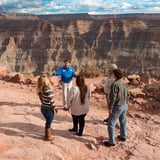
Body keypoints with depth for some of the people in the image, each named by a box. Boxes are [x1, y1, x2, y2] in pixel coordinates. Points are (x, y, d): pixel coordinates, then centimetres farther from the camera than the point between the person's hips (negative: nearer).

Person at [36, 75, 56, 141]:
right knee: (48, 123, 9)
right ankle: (48, 137, 23)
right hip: (49, 109, -7)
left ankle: (47, 135, 37)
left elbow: (41, 99, 8)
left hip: (43, 108, 7)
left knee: (47, 122, 23)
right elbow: (51, 101, -21)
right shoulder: (48, 90, -25)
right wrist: (54, 108, -8)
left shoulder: (41, 90, -1)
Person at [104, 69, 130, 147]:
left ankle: (111, 141, 1)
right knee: (123, 122, 23)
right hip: (124, 106, 8)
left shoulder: (115, 84, -19)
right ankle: (123, 136, 40)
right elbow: (128, 95, 11)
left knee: (111, 123, -1)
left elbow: (113, 97, -21)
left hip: (117, 107, -8)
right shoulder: (124, 84, 5)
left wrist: (110, 107, -14)